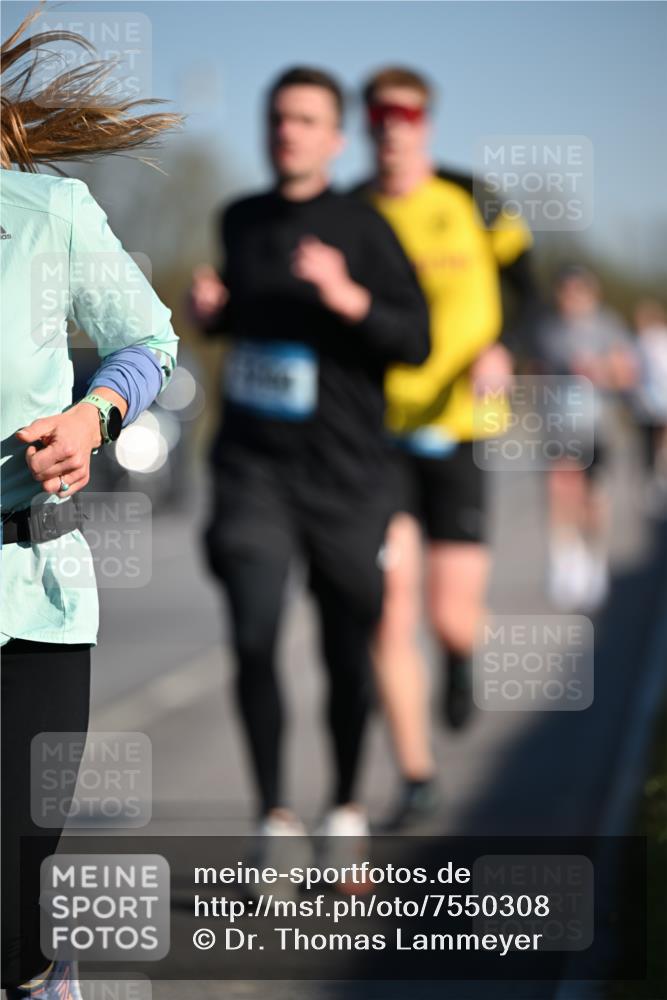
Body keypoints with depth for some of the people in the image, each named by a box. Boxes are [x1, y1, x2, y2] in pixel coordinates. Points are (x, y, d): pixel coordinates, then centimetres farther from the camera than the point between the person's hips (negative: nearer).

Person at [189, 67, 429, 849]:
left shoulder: (362, 229, -5)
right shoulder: (241, 221, 9)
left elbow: (415, 341, -10)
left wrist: (346, 297, -25)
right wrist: (212, 310, 5)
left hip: (343, 469, -2)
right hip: (252, 467, 2)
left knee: (347, 650, 7)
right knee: (253, 637, -14)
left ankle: (345, 807, 28)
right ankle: (274, 814, -3)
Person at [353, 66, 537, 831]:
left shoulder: (469, 201, 0)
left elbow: (529, 289, 6)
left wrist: (500, 350, -14)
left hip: (457, 426, 0)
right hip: (379, 432, 1)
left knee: (452, 615, -5)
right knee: (389, 608, -9)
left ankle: (460, 658, 35)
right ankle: (416, 780, 4)